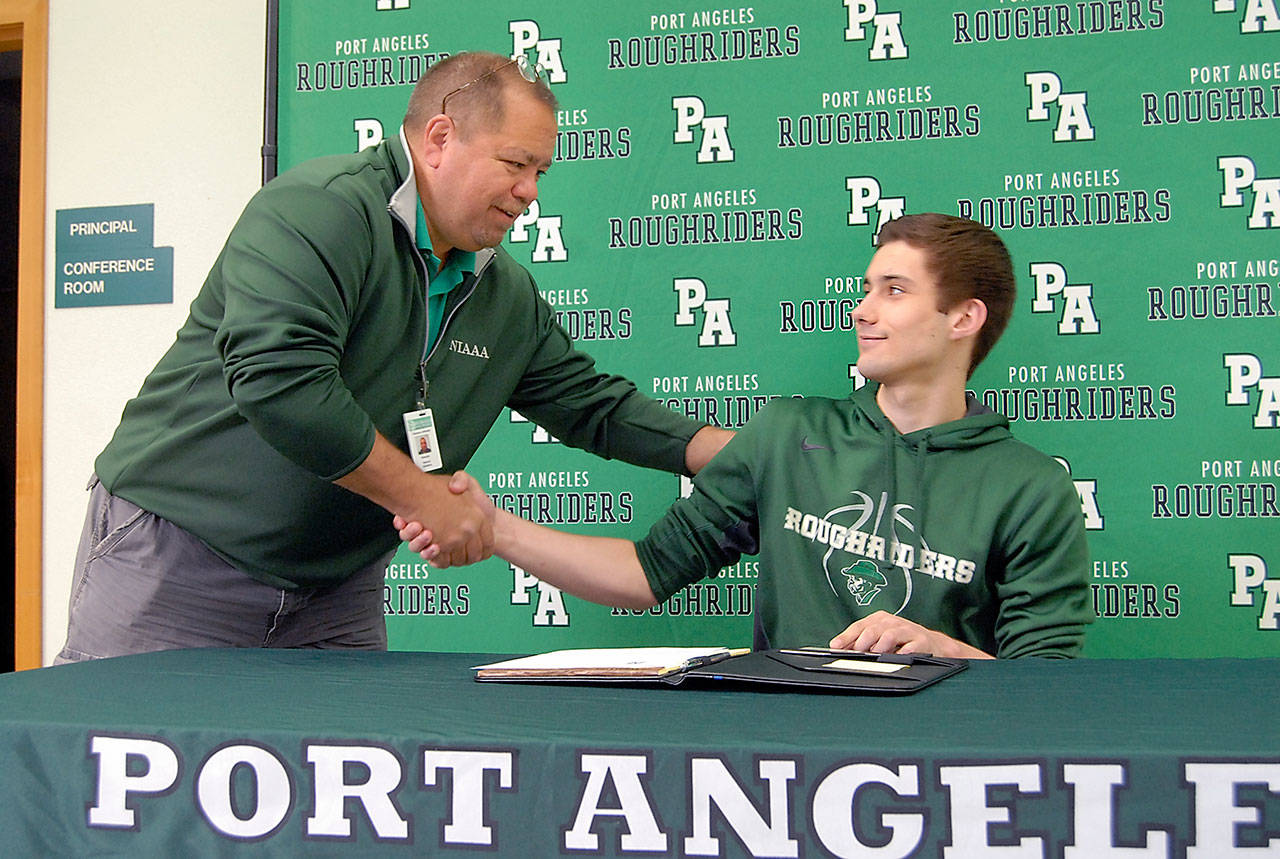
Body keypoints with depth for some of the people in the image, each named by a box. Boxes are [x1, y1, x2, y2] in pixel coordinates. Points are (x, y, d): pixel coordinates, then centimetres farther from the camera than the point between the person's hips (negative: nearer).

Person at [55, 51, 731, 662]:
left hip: (336, 591, 7)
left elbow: (593, 403, 16)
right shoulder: (318, 208, -18)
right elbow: (277, 379, -29)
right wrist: (424, 498, -21)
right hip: (180, 557, -7)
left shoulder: (510, 297, 9)